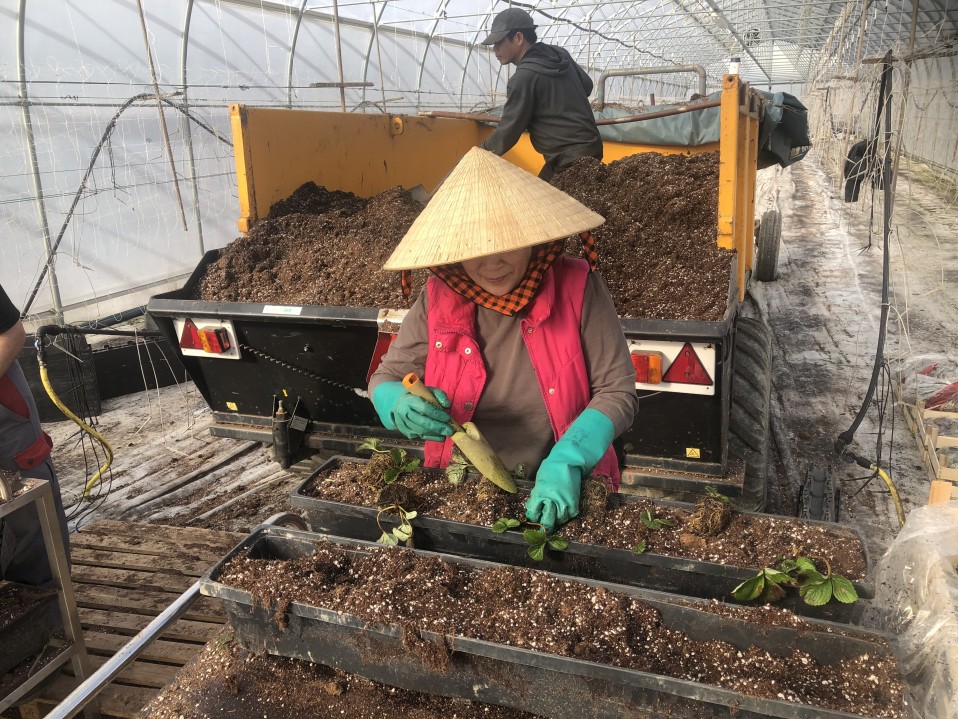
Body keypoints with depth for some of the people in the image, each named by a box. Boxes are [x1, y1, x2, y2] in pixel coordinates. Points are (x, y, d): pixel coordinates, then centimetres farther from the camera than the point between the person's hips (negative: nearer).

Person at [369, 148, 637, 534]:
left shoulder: (578, 289, -10)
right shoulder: (438, 300, -4)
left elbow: (618, 392, -7)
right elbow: (385, 381, 5)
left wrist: (567, 463, -23)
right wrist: (403, 406, -18)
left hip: (565, 496, -1)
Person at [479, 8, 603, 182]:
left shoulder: (524, 77, -18)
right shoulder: (560, 54, 7)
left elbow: (508, 132, -13)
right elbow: (587, 85, 20)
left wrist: (480, 153, 1)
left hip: (570, 160, -9)